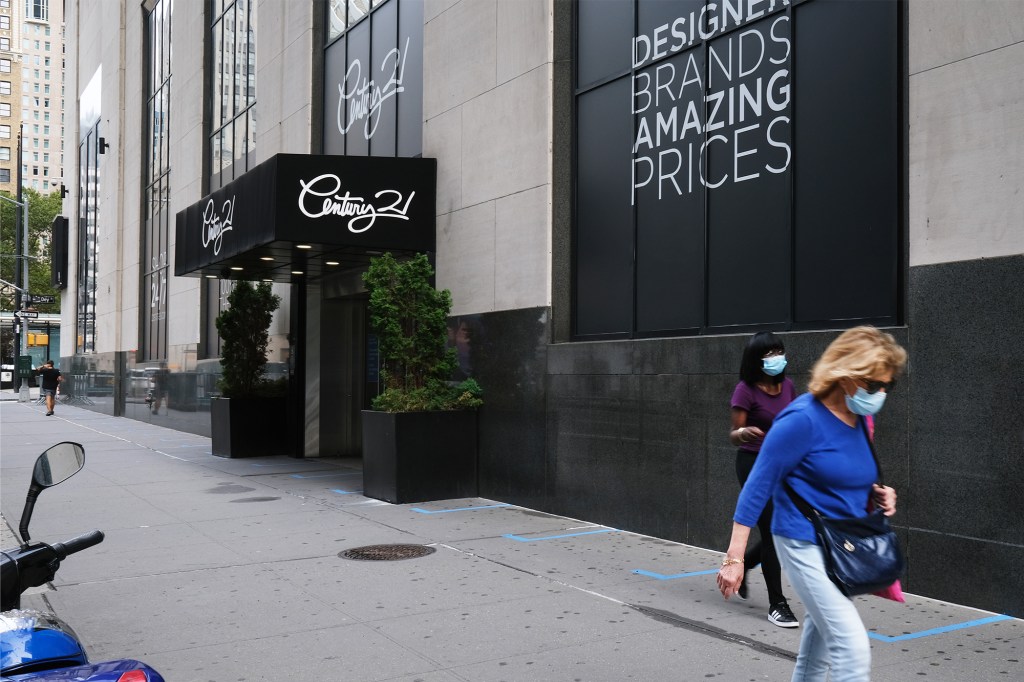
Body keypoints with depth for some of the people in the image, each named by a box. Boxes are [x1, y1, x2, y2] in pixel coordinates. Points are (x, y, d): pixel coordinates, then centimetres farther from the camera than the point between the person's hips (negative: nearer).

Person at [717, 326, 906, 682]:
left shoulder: (858, 420, 4)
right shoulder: (803, 419, -20)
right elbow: (757, 487, -17)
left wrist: (874, 495, -2)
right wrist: (734, 557, -18)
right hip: (806, 544, -8)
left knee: (820, 643, 21)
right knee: (853, 646, -14)